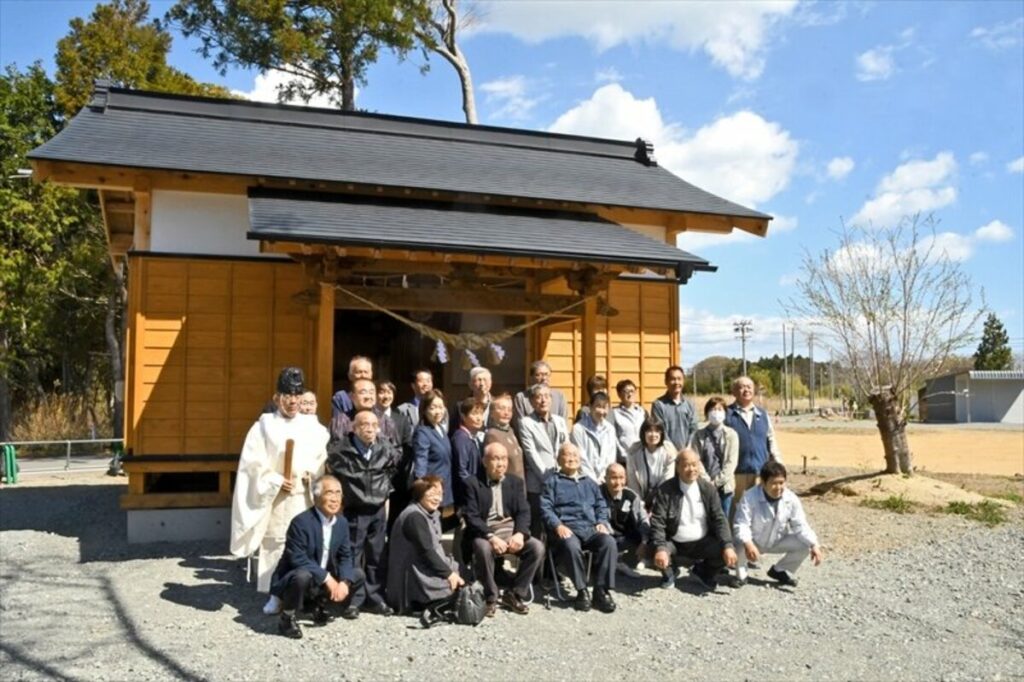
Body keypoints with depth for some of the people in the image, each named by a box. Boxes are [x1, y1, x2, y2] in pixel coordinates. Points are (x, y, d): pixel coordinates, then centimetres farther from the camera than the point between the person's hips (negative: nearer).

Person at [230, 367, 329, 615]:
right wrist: (277, 481, -11)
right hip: (274, 497, -1)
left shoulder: (312, 426, 7)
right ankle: (275, 595, 10)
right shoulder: (265, 425, 0)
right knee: (274, 545, 1)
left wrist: (310, 473, -6)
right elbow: (253, 462, -3)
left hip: (303, 496, 2)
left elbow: (323, 458, 12)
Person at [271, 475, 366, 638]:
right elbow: (297, 559, -28)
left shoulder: (342, 523, -1)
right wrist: (326, 578, -28)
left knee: (357, 574, 1)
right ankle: (287, 619, -13)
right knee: (303, 576, -38)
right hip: (294, 577, -7)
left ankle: (321, 606, 17)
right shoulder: (301, 522, -24)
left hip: (326, 580, 7)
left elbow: (345, 556, 1)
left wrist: (344, 581, -17)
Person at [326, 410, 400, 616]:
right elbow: (330, 468, 3)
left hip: (378, 510, 3)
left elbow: (394, 467, 16)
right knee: (352, 555, 2)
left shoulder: (386, 449, -4)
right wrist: (343, 491, 5)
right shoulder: (340, 449, -16)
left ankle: (375, 597, 20)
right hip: (353, 511, -3)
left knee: (377, 556, 9)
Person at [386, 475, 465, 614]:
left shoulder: (433, 514, 13)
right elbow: (426, 551, -22)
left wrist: (452, 568, -2)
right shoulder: (414, 516, -18)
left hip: (428, 569, 10)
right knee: (457, 589, -13)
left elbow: (437, 549, 11)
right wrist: (448, 573, -18)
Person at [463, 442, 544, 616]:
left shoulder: (516, 482, 13)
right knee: (483, 548, -36)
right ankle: (490, 597, -13)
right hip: (484, 532, -4)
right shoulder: (473, 484, 0)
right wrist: (491, 537, -24)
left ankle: (514, 594, -4)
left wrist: (519, 533, -17)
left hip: (511, 530, 4)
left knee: (537, 547, -21)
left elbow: (523, 511, 4)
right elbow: (471, 517, -9)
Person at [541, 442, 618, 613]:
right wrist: (558, 525, -15)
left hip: (591, 528, 4)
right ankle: (582, 590, -21)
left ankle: (602, 590, -22)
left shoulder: (589, 482, 29)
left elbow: (601, 505, 23)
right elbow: (546, 508, 2)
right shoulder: (552, 481, 15)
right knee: (571, 546, -37)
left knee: (609, 542, -28)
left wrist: (602, 523, 3)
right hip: (566, 528, -4)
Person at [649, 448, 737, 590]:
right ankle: (668, 573, 9)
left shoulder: (708, 489, -2)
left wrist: (728, 546, -20)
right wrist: (660, 548, -32)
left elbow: (719, 519, -5)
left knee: (724, 552, -23)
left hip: (702, 543, 2)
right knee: (654, 552, -30)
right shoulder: (665, 490, -10)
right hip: (674, 544, -2)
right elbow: (658, 522, -16)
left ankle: (703, 571, 14)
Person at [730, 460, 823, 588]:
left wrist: (814, 545, -29)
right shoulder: (750, 497, -28)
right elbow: (741, 525, -33)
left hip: (777, 542, 4)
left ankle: (780, 571, 12)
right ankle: (741, 575, -2)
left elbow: (800, 526, -13)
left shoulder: (791, 499, -16)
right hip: (753, 542, -4)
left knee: (805, 545, -16)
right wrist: (748, 544, -52)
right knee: (740, 544, -36)